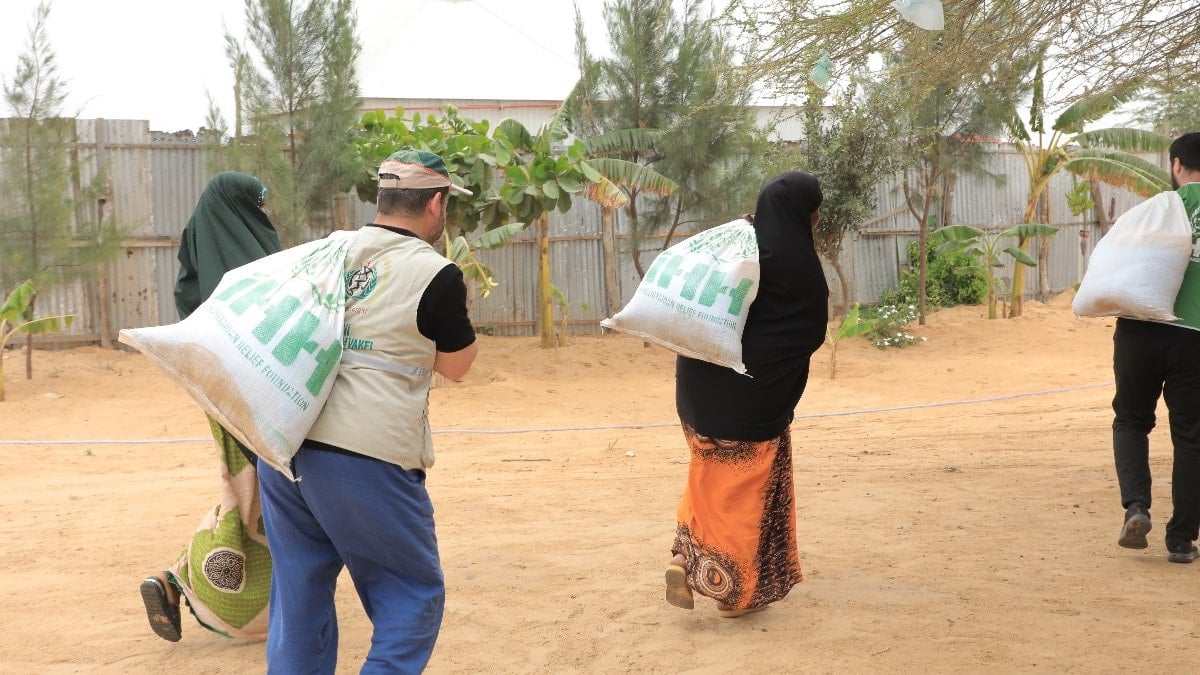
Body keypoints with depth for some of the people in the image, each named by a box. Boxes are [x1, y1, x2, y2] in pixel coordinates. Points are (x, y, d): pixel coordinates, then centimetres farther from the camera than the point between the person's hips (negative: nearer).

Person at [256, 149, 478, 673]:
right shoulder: (437, 276, -7)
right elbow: (455, 366, 7)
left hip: (283, 445, 6)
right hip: (365, 458, -6)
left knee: (300, 591, 17)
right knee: (413, 595, 9)